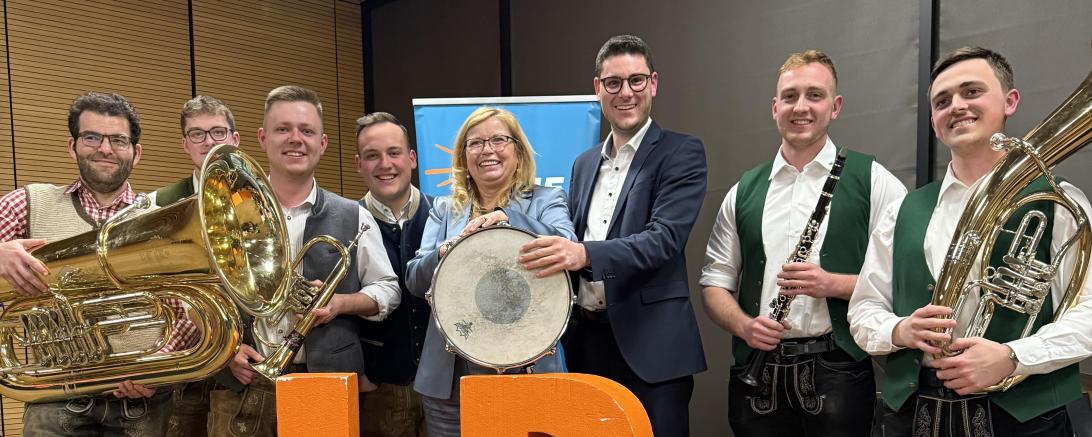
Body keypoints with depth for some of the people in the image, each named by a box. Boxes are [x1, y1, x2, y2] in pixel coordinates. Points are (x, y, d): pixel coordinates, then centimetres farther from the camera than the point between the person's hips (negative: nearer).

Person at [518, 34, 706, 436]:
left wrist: (584, 254, -32)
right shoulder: (584, 163, 13)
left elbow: (665, 238, -19)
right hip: (585, 339, 5)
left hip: (651, 344, -5)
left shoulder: (681, 153, -5)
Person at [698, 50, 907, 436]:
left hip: (839, 372, -3)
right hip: (757, 373, 3)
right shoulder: (743, 191, 10)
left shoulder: (873, 181, 1)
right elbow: (715, 281, 11)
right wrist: (743, 324, -8)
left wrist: (833, 284, -17)